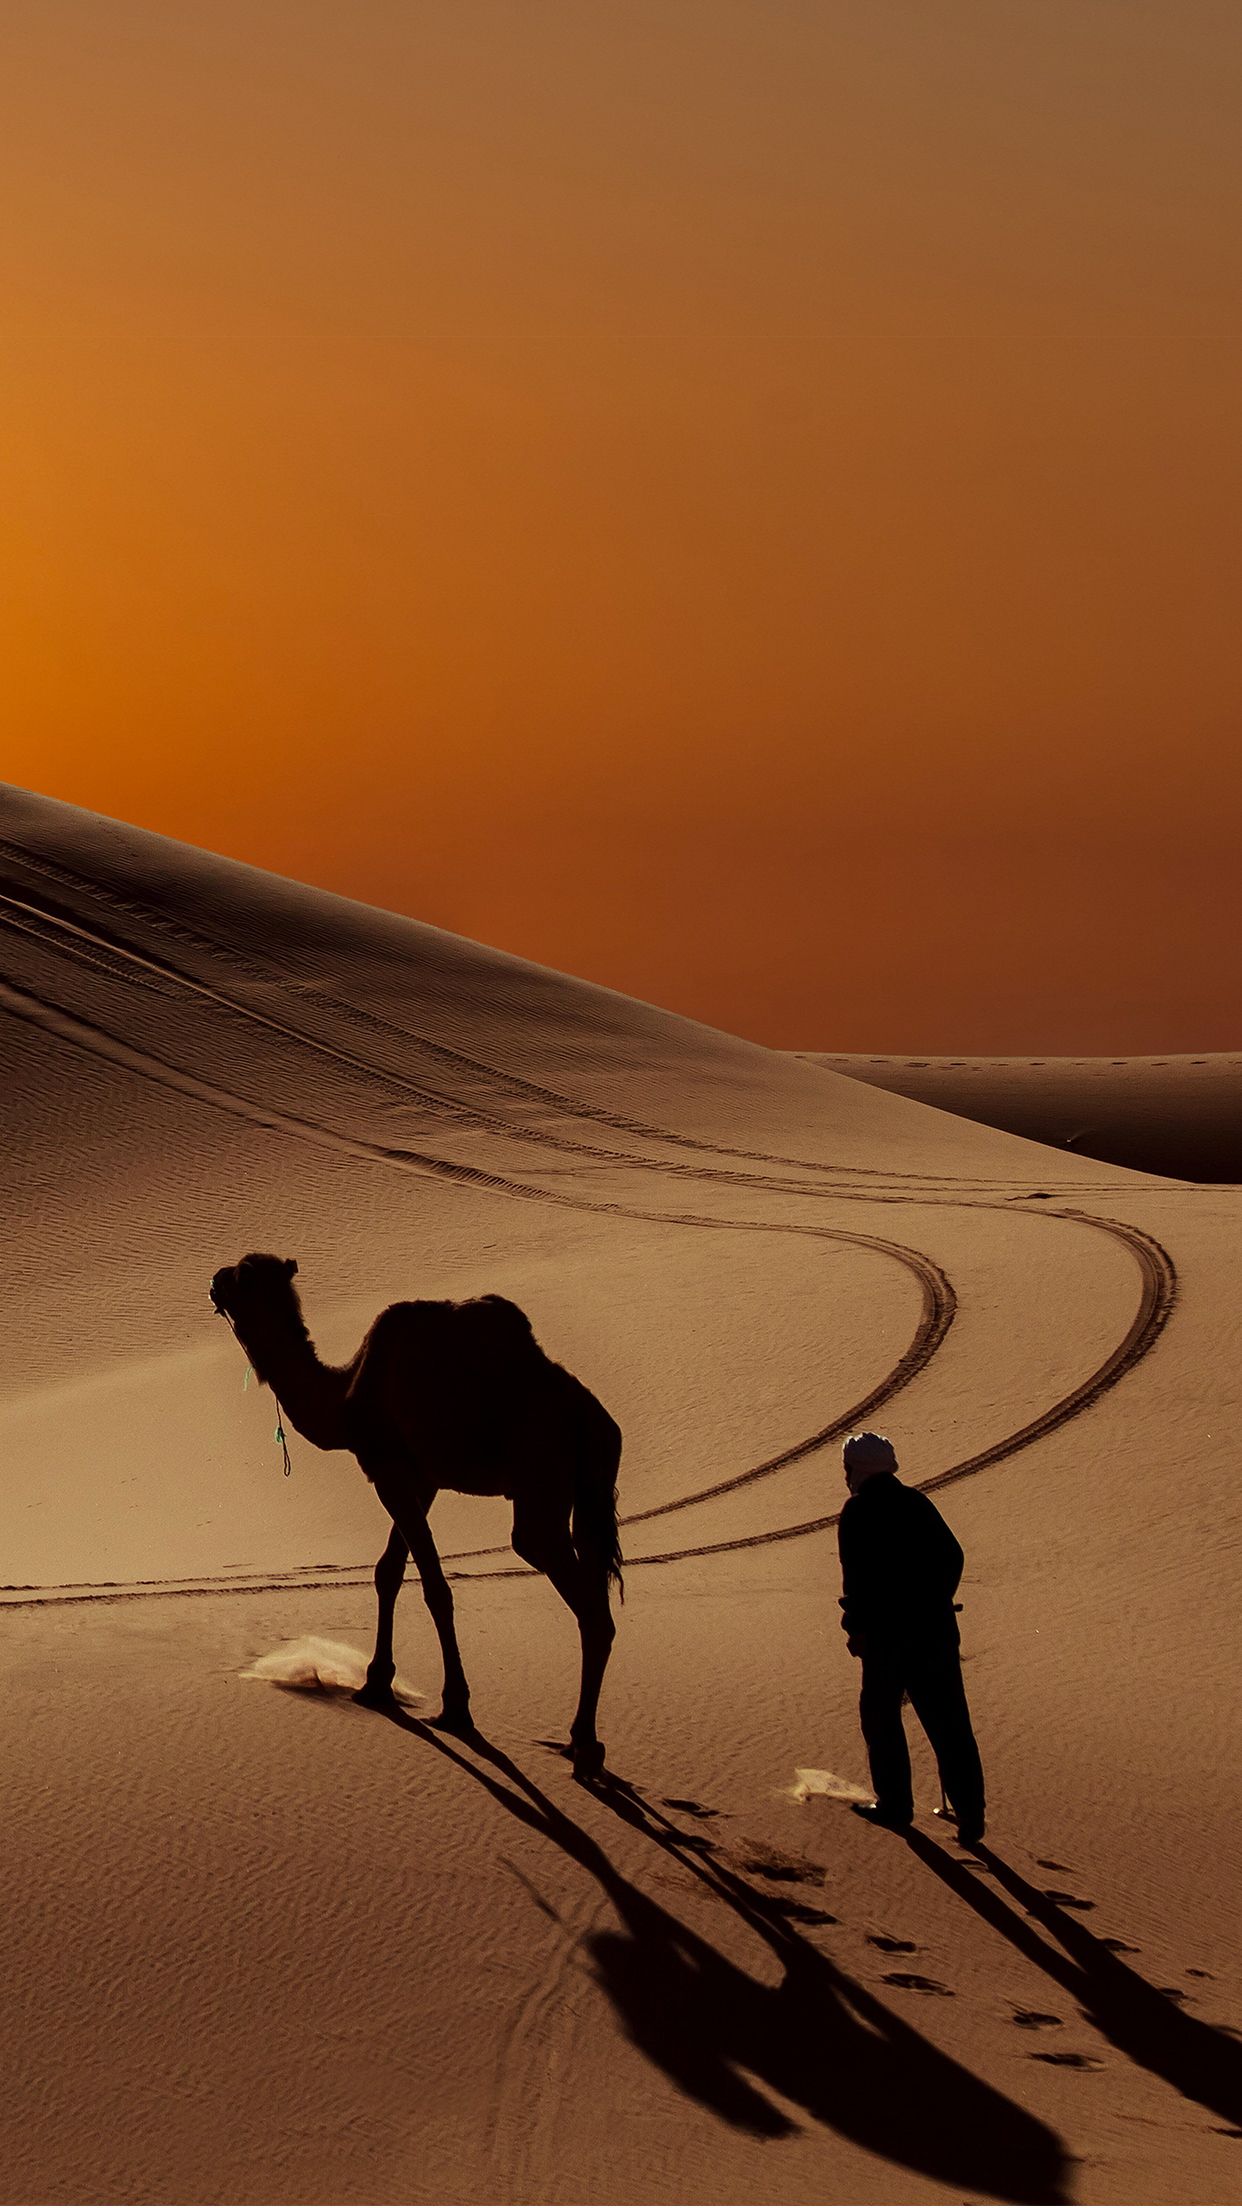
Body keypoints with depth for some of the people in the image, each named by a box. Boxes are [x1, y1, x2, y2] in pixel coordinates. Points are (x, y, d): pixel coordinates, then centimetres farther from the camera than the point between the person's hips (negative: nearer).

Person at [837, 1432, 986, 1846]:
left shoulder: (858, 1512, -7)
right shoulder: (917, 1503, 11)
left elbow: (858, 1575, -14)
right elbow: (952, 1556, 15)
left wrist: (856, 1627, -6)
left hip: (887, 1633, -5)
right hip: (936, 1629, 5)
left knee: (880, 1716, 13)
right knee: (949, 1724, 4)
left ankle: (895, 1804, 17)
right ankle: (970, 1815, 1)